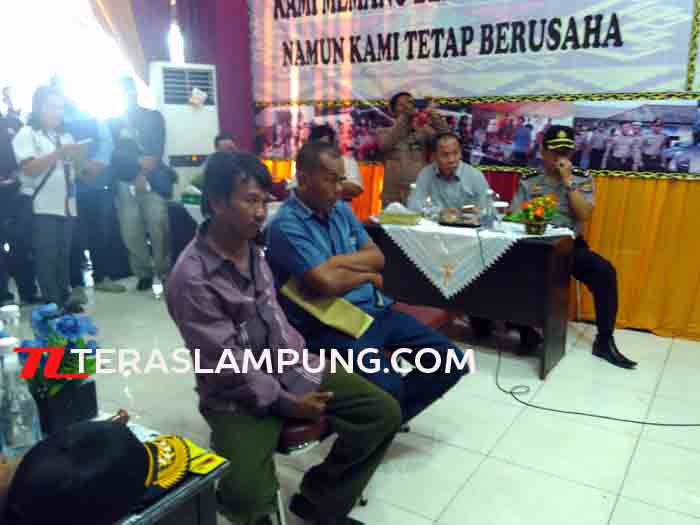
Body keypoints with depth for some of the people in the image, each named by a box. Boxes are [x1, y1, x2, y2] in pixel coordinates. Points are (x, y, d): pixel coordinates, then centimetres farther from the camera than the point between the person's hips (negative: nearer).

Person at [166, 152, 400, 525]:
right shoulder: (192, 277, -19)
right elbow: (228, 364, -18)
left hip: (288, 370, 7)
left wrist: (306, 373, 4)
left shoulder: (253, 249, 4)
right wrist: (287, 404, -16)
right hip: (237, 397, -6)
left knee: (383, 412, -3)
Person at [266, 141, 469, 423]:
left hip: (375, 310, 8)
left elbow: (377, 257, 9)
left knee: (450, 362, 1)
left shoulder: (341, 209, 13)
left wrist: (339, 260, -9)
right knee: (388, 387, -30)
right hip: (330, 325, -8)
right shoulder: (286, 225, -14)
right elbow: (327, 283, -24)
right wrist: (367, 275, -5)